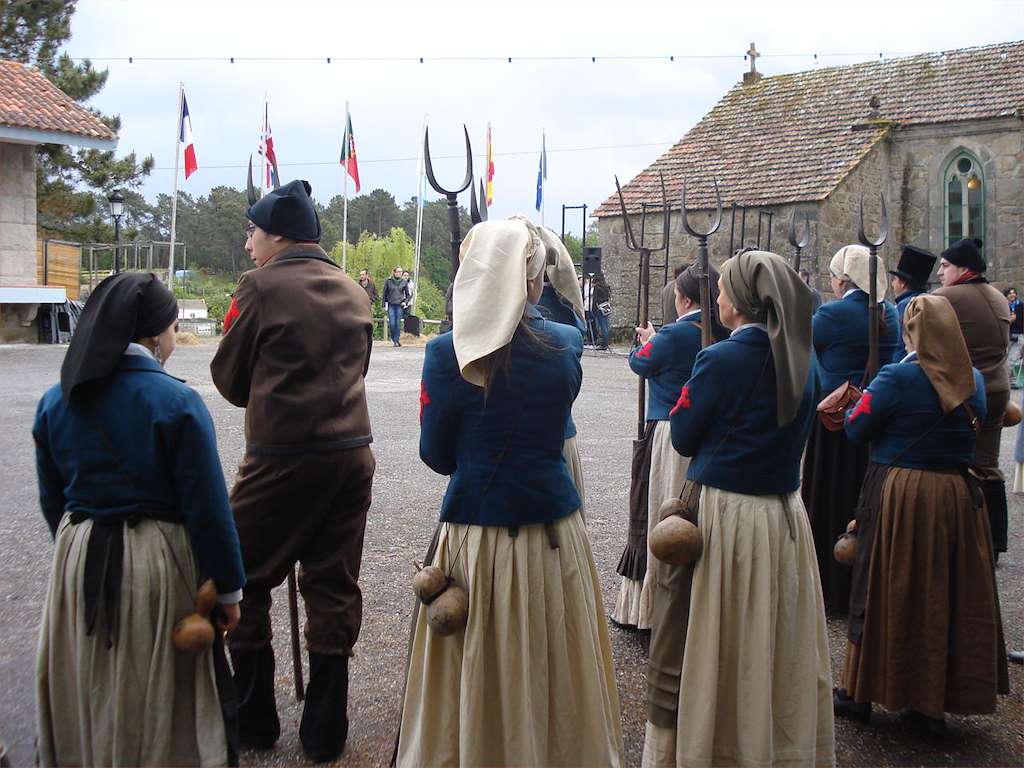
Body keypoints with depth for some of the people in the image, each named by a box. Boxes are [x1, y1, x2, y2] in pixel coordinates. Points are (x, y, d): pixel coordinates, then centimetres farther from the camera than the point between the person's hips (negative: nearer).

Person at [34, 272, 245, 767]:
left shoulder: (55, 402, 0)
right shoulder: (176, 401, -16)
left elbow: (52, 500, 8)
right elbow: (208, 508, -14)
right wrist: (228, 589, -5)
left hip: (77, 561, 5)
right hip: (157, 563, -4)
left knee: (87, 700, 21)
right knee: (156, 700, 12)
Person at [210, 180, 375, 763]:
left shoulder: (262, 286, -7)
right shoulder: (354, 292, 10)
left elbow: (230, 379, 1)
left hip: (280, 458, -5)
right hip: (352, 455, 6)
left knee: (245, 584, 10)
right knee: (334, 589, 11)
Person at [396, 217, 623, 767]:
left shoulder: (446, 353, -11)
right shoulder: (565, 345, -5)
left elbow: (436, 455, -3)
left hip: (473, 537, -1)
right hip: (553, 535, 2)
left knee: (472, 687, 13)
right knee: (554, 675, 18)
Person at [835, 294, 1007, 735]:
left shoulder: (898, 377, -15)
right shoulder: (973, 380, 2)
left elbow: (856, 429, -11)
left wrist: (864, 400, 8)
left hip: (899, 495, -4)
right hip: (958, 496, 4)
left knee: (884, 591, 7)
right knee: (949, 594, 11)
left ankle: (862, 693, 18)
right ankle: (934, 703, 19)